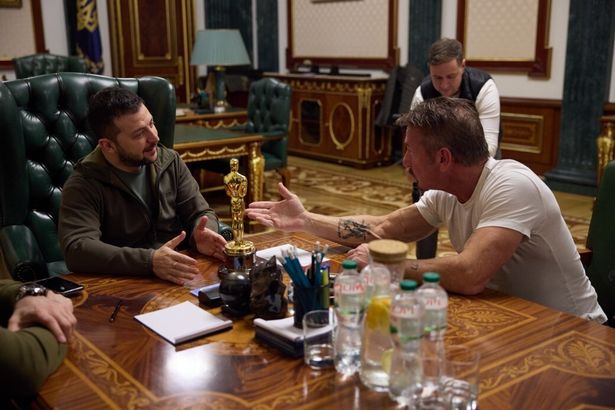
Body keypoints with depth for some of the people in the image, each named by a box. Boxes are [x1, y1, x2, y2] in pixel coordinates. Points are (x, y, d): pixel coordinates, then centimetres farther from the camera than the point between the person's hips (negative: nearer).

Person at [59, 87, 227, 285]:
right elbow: (77, 250, -24)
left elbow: (201, 213, 7)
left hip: (179, 280, 4)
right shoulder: (83, 184, -11)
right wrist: (150, 261, -34)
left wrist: (203, 235, -17)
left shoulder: (170, 161, 3)